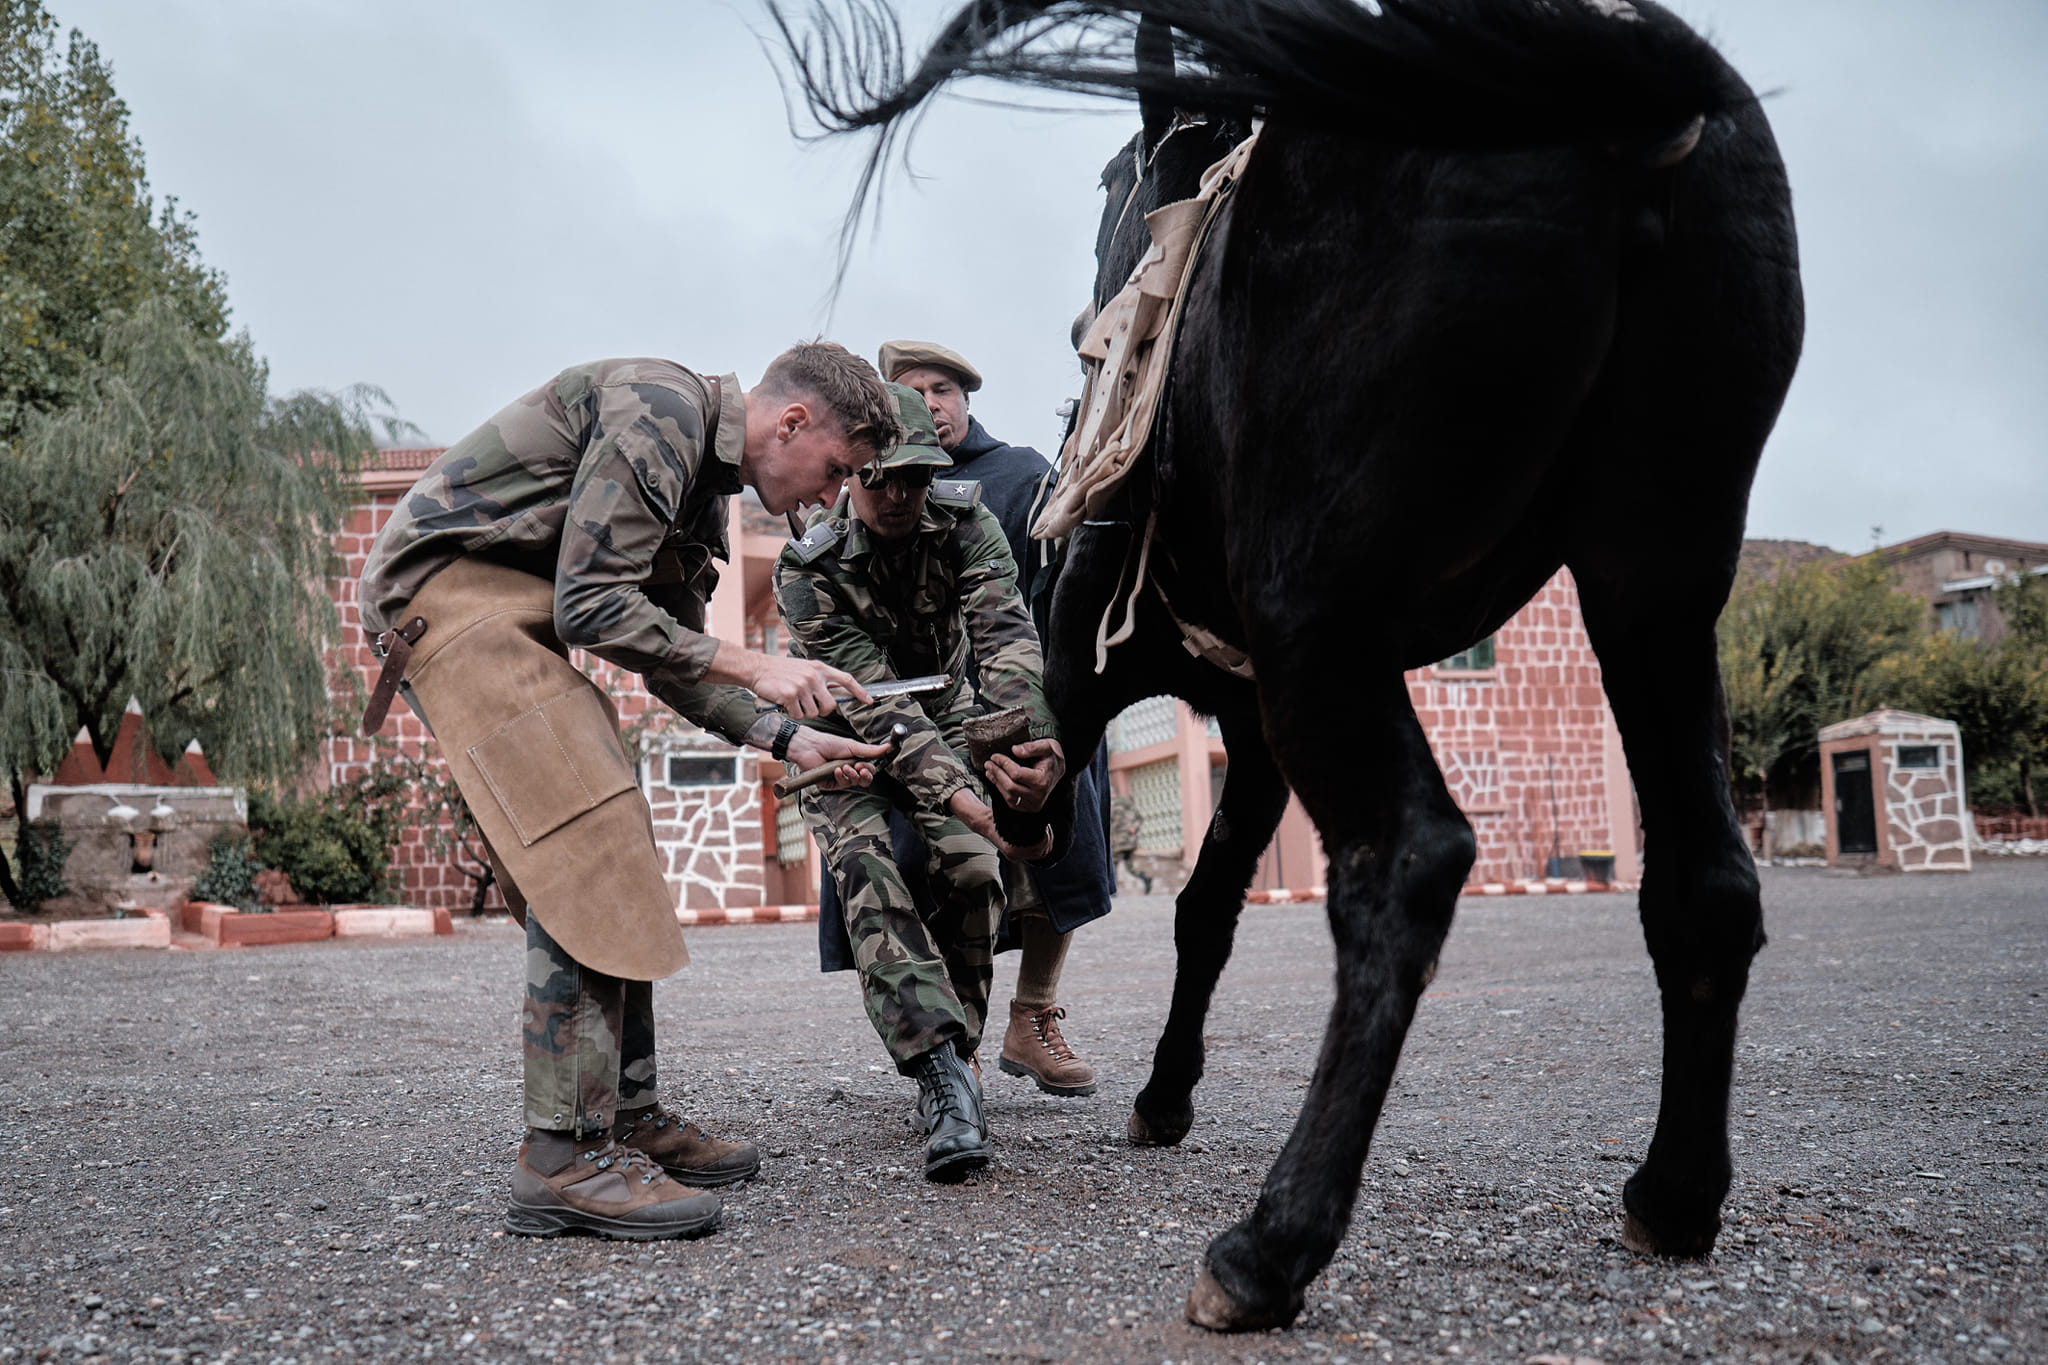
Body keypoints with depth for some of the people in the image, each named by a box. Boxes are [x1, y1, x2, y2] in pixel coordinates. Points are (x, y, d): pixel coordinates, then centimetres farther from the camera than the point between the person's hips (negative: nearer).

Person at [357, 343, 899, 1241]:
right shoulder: (659, 411, -15)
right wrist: (752, 668, -15)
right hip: (447, 588, -11)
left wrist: (788, 739, 11)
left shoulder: (704, 484, 16)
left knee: (612, 865, 7)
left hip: (512, 616, 11)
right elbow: (594, 606, -21)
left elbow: (669, 656, 19)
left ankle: (630, 1119, 13)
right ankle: (566, 1157, -14)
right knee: (590, 854, -17)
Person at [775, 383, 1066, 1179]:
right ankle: (943, 1074, -36)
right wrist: (966, 799, -44)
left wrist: (1040, 740, -52)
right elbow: (876, 704, -30)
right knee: (865, 865, -28)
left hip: (944, 721, 2)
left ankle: (950, 1061, -3)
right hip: (847, 743, -2)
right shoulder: (807, 570, -23)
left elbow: (1004, 634, -32)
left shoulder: (966, 522, -16)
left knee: (974, 869, -21)